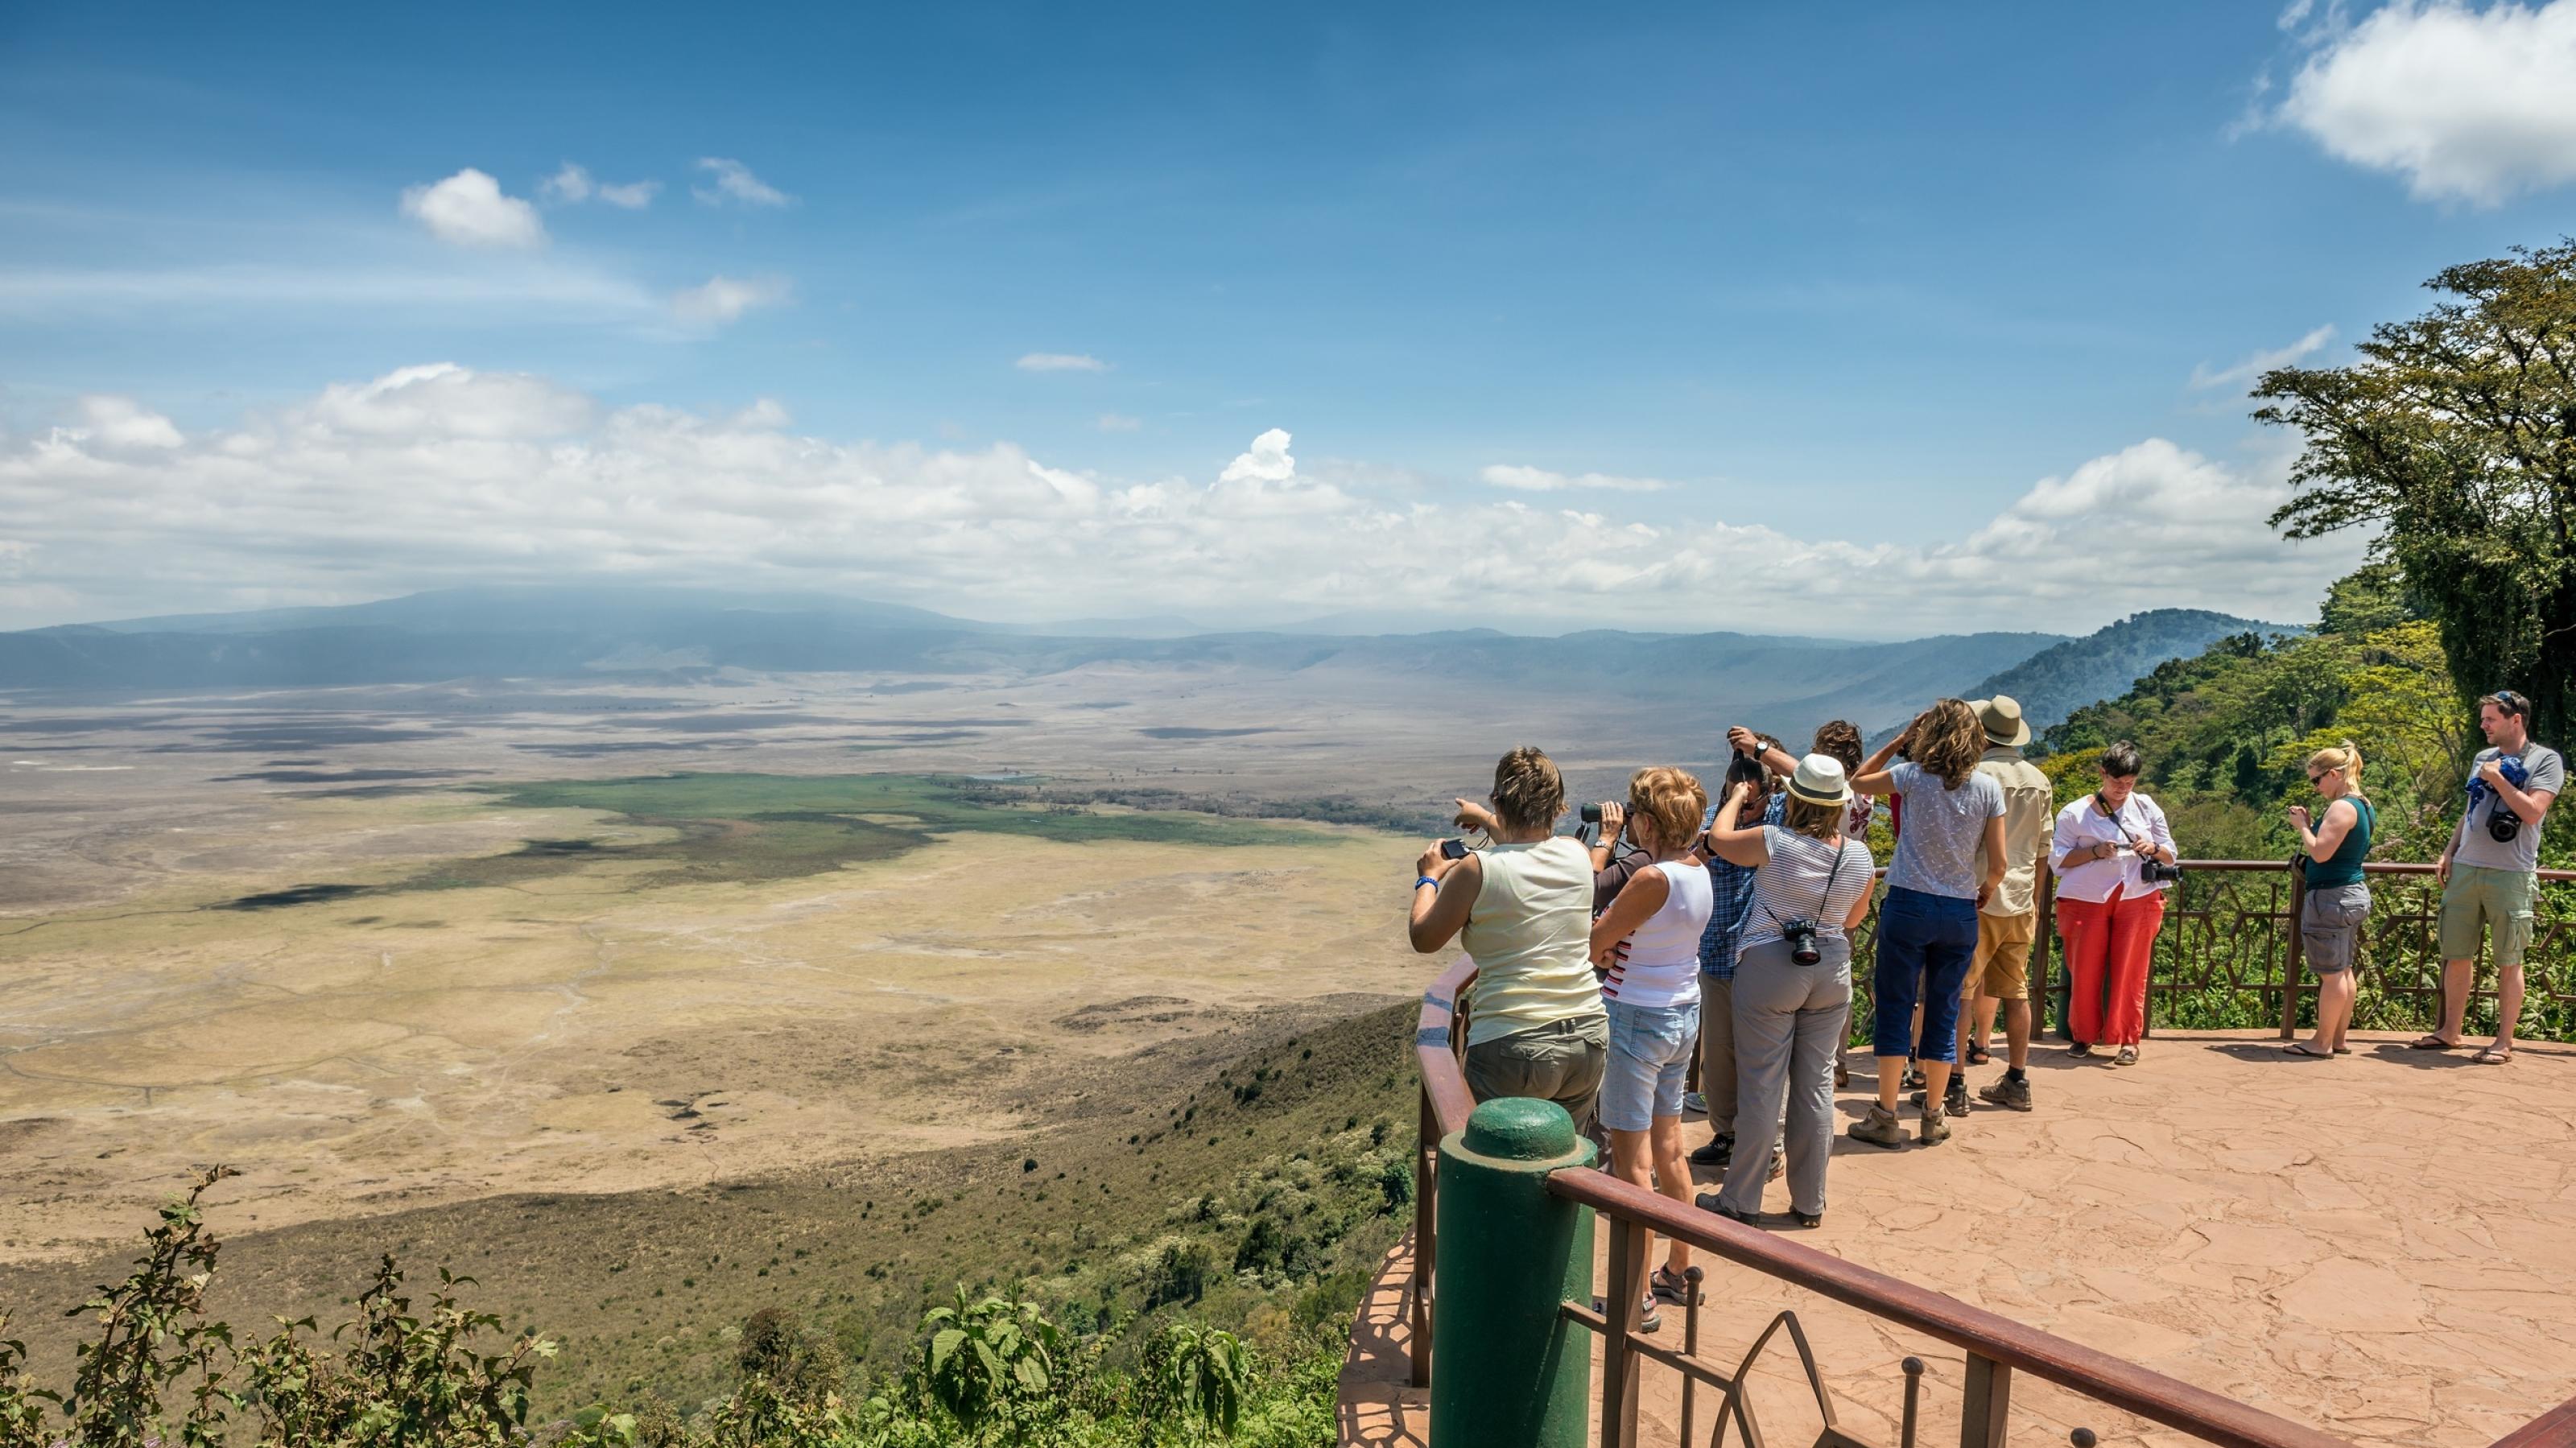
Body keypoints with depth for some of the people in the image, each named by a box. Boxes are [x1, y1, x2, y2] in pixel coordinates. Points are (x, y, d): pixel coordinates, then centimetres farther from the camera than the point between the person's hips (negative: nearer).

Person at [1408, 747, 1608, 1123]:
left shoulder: (1477, 868, -13)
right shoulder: (1577, 855, 2)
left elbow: (1423, 939, 1)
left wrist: (1429, 878, 17)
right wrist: (1488, 823, 40)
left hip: (1513, 1048, -5)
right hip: (1588, 1039, 5)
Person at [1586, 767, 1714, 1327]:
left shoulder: (1654, 878, -23)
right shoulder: (1699, 872, 4)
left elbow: (1593, 944, -17)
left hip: (1637, 1018, -9)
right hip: (1683, 1014, 9)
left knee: (1632, 1161, -1)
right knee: (1668, 1148, 19)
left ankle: (1637, 1299, 6)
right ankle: (1677, 1270, 32)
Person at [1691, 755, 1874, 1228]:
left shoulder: (1774, 842, -16)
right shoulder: (1859, 856, -3)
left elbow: (1719, 838, 3)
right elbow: (1854, 919, 12)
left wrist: (1737, 797, 19)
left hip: (1768, 968, -4)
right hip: (1832, 971, 4)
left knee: (1763, 1086, 2)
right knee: (1817, 1084, 11)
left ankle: (1740, 1200, 11)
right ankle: (1810, 1203, 19)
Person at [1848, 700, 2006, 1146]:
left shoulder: (1913, 776, -7)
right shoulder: (1989, 788, -2)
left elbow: (1858, 782, 11)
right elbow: (1998, 864, -1)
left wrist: (1898, 742, 12)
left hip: (1909, 904, -2)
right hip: (1960, 912, 2)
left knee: (1895, 1009, 5)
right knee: (1944, 1014, 12)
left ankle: (1886, 1117, 7)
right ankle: (1933, 1118, 19)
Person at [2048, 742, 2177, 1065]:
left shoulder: (2146, 808, 11)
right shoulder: (2075, 813, 2)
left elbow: (2171, 855, 14)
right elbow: (2057, 859, -2)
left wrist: (2153, 849, -9)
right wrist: (2095, 851, -16)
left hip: (2137, 900, 1)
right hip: (2086, 902, -1)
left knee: (2130, 973, 0)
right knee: (2084, 972, 2)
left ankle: (2129, 1041, 7)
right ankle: (2083, 1036, 15)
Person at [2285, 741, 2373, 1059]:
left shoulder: (2342, 807, -18)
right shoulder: (2362, 806, 13)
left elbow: (2321, 853, -22)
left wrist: (2302, 826, -8)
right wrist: (2307, 823, 9)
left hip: (2332, 897, -10)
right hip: (2352, 893, 10)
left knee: (2331, 973, -4)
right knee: (2344, 971, 14)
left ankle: (2322, 1042, 2)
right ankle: (2338, 1039, 22)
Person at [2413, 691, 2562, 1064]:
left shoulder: (2545, 760, -4)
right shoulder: (2483, 758, 15)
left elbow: (2532, 812, -16)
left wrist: (2497, 778, -11)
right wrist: (2448, 853, 12)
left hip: (2510, 875, -6)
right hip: (2465, 870, 6)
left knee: (2508, 962, 1)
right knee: (2456, 956, 9)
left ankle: (2504, 1042, 8)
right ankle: (2451, 1031, 19)